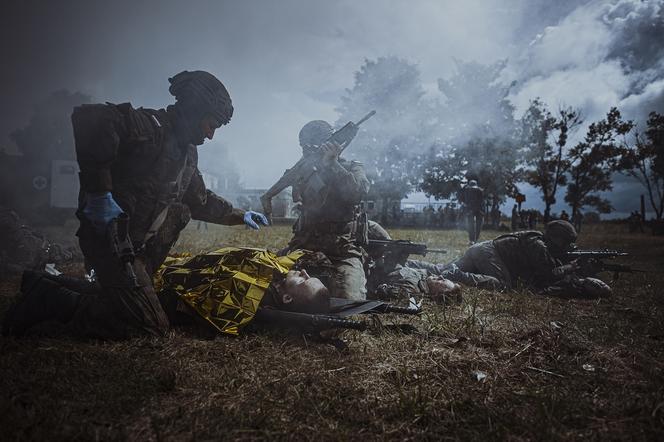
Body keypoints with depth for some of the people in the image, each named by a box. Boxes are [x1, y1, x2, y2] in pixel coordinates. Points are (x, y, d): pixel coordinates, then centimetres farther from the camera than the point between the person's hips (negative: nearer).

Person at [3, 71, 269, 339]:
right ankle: (50, 295, -1)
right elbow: (90, 119, -31)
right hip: (108, 236, -9)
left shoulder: (187, 152, 14)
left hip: (139, 240, 9)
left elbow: (200, 200, 27)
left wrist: (239, 216, 27)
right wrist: (99, 193, -32)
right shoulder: (150, 126, -14)